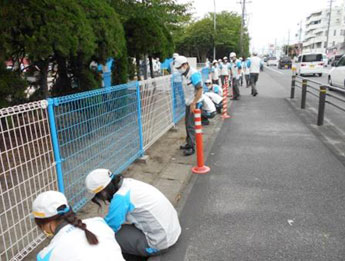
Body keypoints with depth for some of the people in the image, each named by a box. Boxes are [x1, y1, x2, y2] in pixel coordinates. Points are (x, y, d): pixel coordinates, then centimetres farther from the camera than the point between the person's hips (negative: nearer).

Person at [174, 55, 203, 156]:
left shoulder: (194, 74, -18)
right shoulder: (186, 74, 9)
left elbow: (200, 90, -22)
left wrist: (193, 103, -23)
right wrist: (188, 102, 11)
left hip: (193, 103, -9)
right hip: (188, 103, 9)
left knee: (191, 125, -6)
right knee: (187, 123, 15)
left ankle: (192, 147, 3)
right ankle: (189, 143, 29)